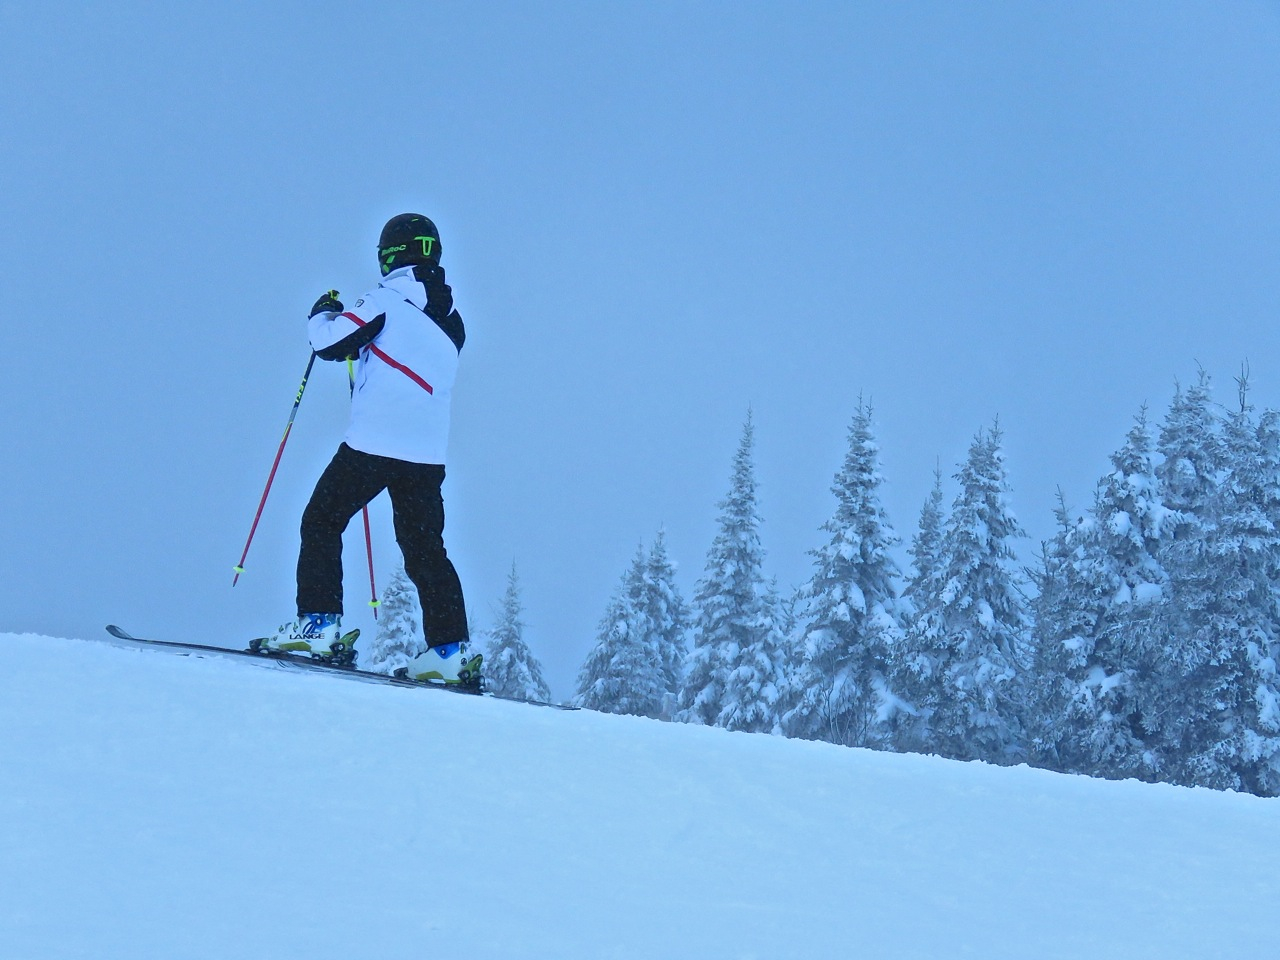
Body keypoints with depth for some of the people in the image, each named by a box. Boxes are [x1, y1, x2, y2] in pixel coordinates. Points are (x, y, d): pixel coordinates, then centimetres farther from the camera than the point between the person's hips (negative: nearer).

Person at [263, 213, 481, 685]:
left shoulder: (387, 300, -6)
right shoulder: (448, 319, 14)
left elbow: (329, 343, -7)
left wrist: (322, 316, 14)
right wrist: (361, 336, 28)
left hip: (373, 442, -6)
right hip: (428, 452, 6)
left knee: (321, 522, 6)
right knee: (425, 548, 11)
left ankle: (319, 624, -4)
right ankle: (451, 650, 3)